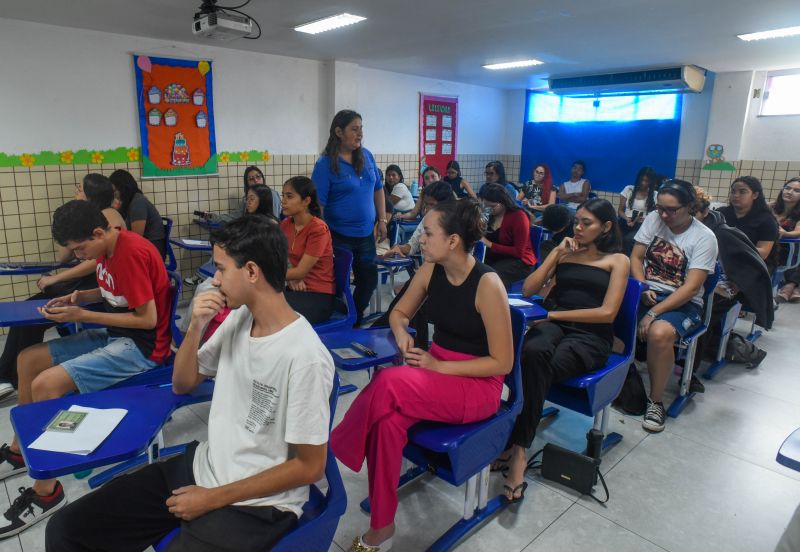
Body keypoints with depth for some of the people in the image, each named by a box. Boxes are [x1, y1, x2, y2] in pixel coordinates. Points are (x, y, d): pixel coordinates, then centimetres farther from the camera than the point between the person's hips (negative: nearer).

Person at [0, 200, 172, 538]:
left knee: (46, 385, -21)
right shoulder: (108, 247, 5)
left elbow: (148, 319, -24)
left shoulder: (131, 253, -24)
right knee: (28, 360, 12)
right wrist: (78, 297, 3)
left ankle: (47, 491, -7)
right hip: (115, 335, 10)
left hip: (142, 346, -10)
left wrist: (83, 316, -18)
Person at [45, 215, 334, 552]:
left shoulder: (305, 357, -24)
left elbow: (309, 467, -17)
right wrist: (195, 328, -9)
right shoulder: (238, 318, -1)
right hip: (200, 467, 7)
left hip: (256, 504, -6)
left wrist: (213, 499, -12)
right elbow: (182, 385, 9)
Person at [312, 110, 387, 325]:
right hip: (339, 236, -5)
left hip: (366, 234, 6)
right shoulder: (325, 163, -12)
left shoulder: (366, 156, 4)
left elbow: (378, 188, 14)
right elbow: (317, 204, -14)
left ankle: (356, 321, 37)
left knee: (369, 280, 15)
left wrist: (382, 220, 9)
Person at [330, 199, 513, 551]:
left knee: (389, 384, -31)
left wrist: (439, 367, -19)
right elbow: (399, 312, 13)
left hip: (478, 385, -5)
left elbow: (502, 363, -16)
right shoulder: (431, 270, -3)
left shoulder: (487, 284, -21)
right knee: (389, 419, -26)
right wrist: (402, 334, -10)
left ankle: (336, 451, -8)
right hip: (435, 370, 6)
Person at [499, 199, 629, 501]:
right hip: (553, 325, 2)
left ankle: (516, 447, -26)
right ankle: (517, 447, -34)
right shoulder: (564, 251, 21)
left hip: (591, 335, -2)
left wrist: (555, 313, -7)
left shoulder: (617, 260, 11)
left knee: (540, 367, -35)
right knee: (533, 352, -36)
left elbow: (607, 312, -3)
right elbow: (528, 290, 11)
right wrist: (556, 255, 5)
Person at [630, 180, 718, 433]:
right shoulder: (653, 219, 3)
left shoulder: (704, 238, -9)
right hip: (646, 293, 4)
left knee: (659, 333, -36)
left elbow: (691, 288, -16)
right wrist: (643, 290, -11)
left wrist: (653, 313, -23)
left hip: (682, 303, -4)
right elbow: (636, 257, 6)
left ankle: (655, 401, -14)